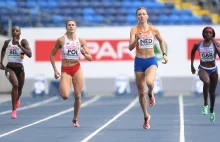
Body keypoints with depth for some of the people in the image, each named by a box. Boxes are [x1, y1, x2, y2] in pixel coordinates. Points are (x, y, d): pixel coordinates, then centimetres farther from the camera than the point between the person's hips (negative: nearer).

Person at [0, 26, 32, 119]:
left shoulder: (23, 42, -8)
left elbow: (30, 54, -21)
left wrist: (19, 45, -26)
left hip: (20, 68, 1)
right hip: (10, 68, -1)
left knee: (19, 89, 18)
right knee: (15, 85, -27)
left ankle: (17, 99, 58)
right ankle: (14, 110, -22)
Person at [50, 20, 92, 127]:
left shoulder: (81, 41, 0)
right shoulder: (61, 40, -6)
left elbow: (90, 58, 2)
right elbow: (52, 55, 2)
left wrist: (84, 53, -20)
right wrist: (55, 70, -4)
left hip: (77, 69, 2)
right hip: (65, 70, -2)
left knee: (78, 96, 0)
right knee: (65, 96, -19)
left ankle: (75, 119, 18)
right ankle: (62, 88, 19)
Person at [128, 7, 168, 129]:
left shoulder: (154, 30, 1)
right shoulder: (134, 30, -4)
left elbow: (161, 41, 20)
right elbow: (130, 47, -14)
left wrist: (164, 54, 13)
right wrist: (137, 39, -31)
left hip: (151, 61, -1)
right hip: (139, 61, 1)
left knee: (149, 82, -32)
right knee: (141, 92, 5)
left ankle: (151, 94, 6)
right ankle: (146, 116, 23)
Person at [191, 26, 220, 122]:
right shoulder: (198, 45, -2)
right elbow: (193, 52, 18)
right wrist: (192, 65, 17)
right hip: (203, 69, -1)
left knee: (212, 92, 13)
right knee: (206, 82, -36)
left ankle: (212, 111, 37)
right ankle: (205, 105, -22)